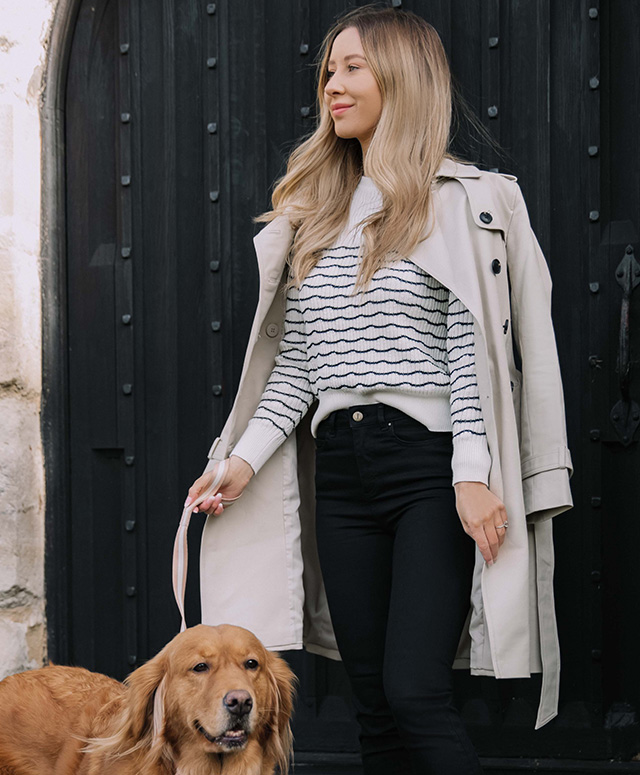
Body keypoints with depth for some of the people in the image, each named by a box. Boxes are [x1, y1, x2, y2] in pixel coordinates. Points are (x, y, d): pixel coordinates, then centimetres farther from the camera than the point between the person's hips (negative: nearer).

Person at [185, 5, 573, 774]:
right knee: (372, 698, 7)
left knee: (414, 690, -14)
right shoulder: (317, 212, 17)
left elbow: (472, 344, -9)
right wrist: (246, 457, 5)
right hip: (341, 466, 6)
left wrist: (472, 476, -16)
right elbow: (295, 359, 16)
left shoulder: (456, 201, -1)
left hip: (430, 460, -6)